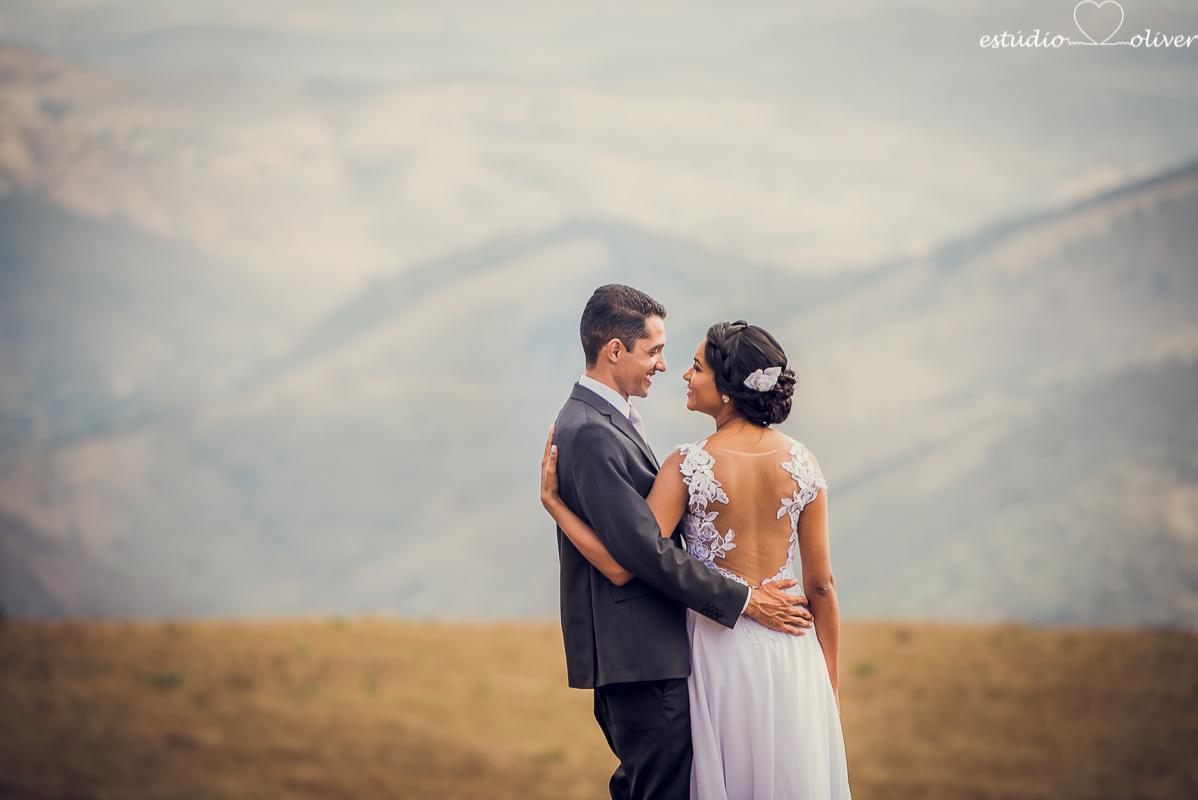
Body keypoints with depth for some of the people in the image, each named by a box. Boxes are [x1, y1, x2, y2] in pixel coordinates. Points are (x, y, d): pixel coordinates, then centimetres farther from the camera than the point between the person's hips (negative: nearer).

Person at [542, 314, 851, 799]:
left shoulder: (688, 466, -15)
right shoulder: (802, 463, -3)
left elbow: (624, 568, -18)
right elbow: (821, 585, 2)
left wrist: (552, 500, -10)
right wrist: (832, 686, 12)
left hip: (720, 649, -3)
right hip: (791, 650, 3)